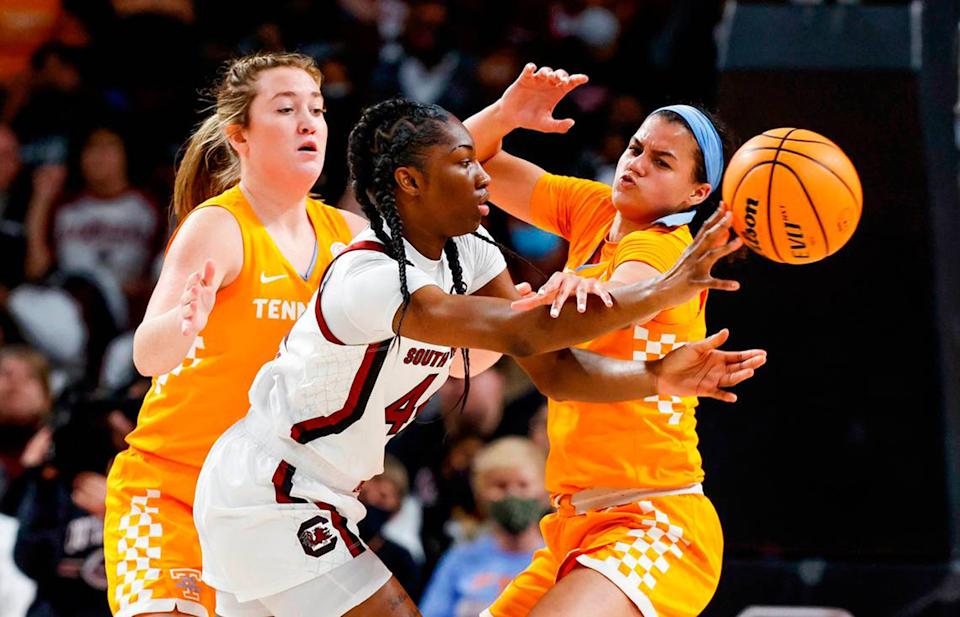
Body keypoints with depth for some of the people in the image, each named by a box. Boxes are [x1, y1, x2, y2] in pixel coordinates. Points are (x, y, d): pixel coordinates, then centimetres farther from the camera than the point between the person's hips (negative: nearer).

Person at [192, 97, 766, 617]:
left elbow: (553, 368, -6)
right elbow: (524, 335, -36)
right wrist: (665, 291, -36)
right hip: (268, 503, -9)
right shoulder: (369, 278, -29)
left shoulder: (468, 253, -1)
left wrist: (656, 376, -24)